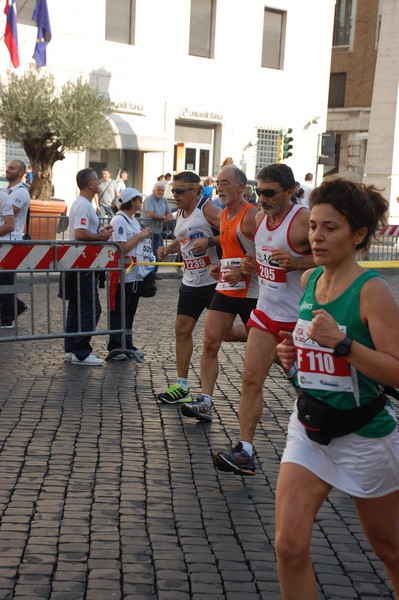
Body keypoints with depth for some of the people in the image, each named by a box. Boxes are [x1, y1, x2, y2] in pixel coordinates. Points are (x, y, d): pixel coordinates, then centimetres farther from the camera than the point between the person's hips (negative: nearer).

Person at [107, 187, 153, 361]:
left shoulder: (133, 220, 18)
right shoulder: (119, 220, -13)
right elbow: (122, 247, -20)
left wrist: (145, 235, 8)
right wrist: (140, 236, -13)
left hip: (136, 273, 9)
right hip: (124, 274, -9)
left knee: (130, 312, 13)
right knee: (119, 312, -2)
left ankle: (127, 345, 20)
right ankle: (115, 347, 3)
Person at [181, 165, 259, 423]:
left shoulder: (252, 215, -14)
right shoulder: (223, 214, 13)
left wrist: (242, 271, -27)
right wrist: (221, 266, 10)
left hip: (250, 292, -7)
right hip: (225, 289, 8)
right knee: (210, 343, -3)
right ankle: (205, 402, -3)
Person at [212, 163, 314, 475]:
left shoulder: (305, 220, -16)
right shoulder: (260, 218, 8)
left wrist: (296, 262, -28)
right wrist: (253, 264, 5)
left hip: (298, 318, -6)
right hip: (266, 312, 7)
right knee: (251, 379, -4)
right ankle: (245, 452, -3)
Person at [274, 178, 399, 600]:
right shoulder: (309, 279, 0)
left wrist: (341, 342, -33)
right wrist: (291, 353, 0)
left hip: (364, 435, -5)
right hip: (308, 427, 5)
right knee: (290, 547, -4)